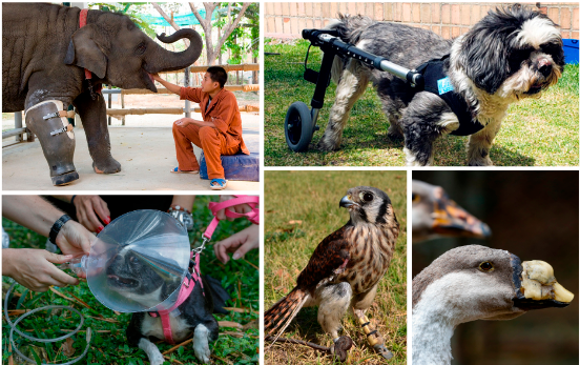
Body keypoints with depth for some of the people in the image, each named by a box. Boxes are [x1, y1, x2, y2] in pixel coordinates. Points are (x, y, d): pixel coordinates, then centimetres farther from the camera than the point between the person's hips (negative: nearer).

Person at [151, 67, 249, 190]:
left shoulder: (228, 98, -25)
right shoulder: (204, 93, -2)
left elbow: (220, 126, -32)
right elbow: (181, 91, 10)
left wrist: (191, 121, -30)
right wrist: (159, 79, 6)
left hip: (230, 143, -9)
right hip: (210, 138, 9)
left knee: (206, 131, -39)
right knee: (178, 126, 8)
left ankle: (218, 177, -32)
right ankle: (189, 166, 17)